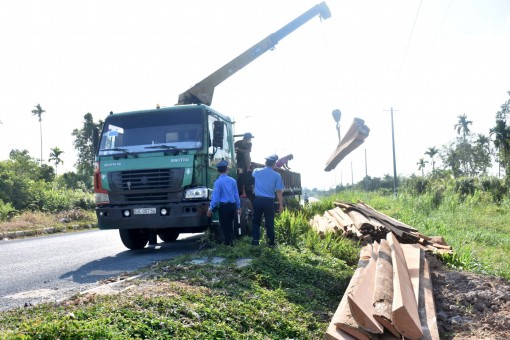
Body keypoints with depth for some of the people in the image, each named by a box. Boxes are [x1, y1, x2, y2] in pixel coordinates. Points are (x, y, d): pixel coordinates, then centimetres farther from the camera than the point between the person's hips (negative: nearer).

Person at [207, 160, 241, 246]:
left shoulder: (218, 182, -11)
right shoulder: (232, 180, 5)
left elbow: (215, 197, -13)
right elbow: (236, 195, 10)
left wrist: (210, 208, -10)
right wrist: (238, 207, 18)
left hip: (223, 207, -5)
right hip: (233, 206, 5)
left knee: (225, 227, 1)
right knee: (230, 227, 16)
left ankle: (227, 244, 2)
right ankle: (231, 244, 22)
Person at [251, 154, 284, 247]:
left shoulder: (257, 171, 4)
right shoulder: (276, 175, -5)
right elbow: (278, 191, -6)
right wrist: (281, 204, 0)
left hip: (258, 200, 2)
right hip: (269, 201, -2)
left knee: (256, 221, 13)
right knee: (269, 222, 5)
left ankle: (255, 240, 13)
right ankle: (271, 242, 11)